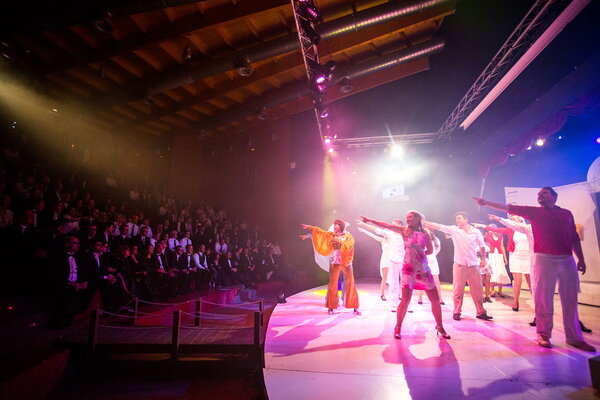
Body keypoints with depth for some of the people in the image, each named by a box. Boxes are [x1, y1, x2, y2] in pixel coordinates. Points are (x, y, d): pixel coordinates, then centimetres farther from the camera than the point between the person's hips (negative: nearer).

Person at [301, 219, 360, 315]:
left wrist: (339, 242, -20)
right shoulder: (331, 235, 9)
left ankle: (355, 307, 8)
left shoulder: (348, 236, 2)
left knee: (350, 284, -1)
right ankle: (331, 307, 11)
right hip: (334, 262, 2)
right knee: (333, 284, 1)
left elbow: (348, 245, -15)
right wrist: (309, 227, 0)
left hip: (346, 262, -2)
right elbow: (320, 231, 5)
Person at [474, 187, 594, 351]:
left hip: (568, 260, 3)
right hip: (544, 260, -3)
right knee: (543, 300, 0)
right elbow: (508, 208, 1)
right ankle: (544, 334, 9)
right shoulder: (534, 212, 6)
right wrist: (486, 202, -4)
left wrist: (581, 258, 11)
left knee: (570, 300, 8)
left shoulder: (567, 213, 14)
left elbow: (574, 238, 16)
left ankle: (574, 337, 18)